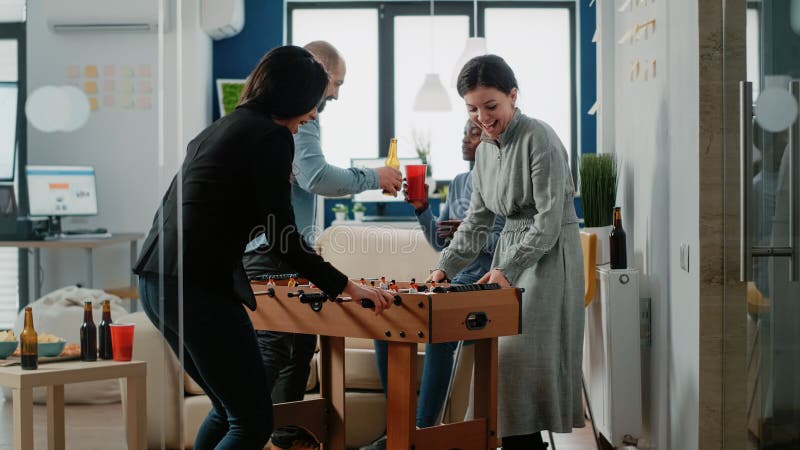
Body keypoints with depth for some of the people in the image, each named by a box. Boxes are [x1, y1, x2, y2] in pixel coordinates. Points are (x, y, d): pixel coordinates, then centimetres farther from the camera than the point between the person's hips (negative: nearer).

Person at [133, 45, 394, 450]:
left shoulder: (219, 128, 21)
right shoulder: (272, 136, -6)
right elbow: (282, 236, -9)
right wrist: (345, 286, -2)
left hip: (155, 280, 10)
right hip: (198, 289, -10)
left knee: (229, 409, 21)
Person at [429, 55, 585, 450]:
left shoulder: (539, 139, -15)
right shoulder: (486, 148, 10)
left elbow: (549, 218, -19)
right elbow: (477, 219, 14)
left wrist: (508, 270, -26)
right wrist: (444, 268, 5)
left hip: (549, 255, -8)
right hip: (511, 251, 8)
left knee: (519, 355, -11)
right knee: (501, 354, 6)